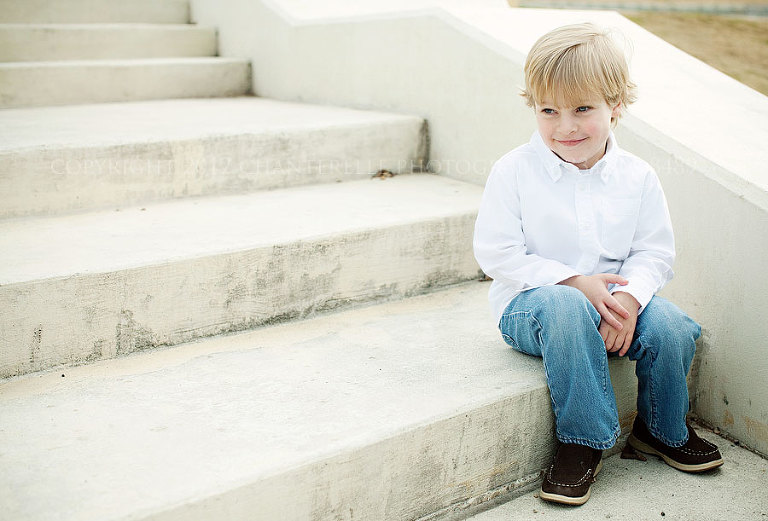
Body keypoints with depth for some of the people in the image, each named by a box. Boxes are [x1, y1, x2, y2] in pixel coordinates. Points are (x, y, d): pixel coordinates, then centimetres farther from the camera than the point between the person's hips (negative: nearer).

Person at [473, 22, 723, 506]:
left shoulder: (637, 176, -1)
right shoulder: (515, 171, -10)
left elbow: (655, 252, 1)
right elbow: (497, 254, -12)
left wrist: (628, 296, -21)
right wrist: (576, 282, -19)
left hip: (611, 299, 4)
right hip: (529, 302, -3)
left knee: (671, 324, -22)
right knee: (567, 308, -36)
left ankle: (663, 429, 9)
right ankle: (585, 439, -19)